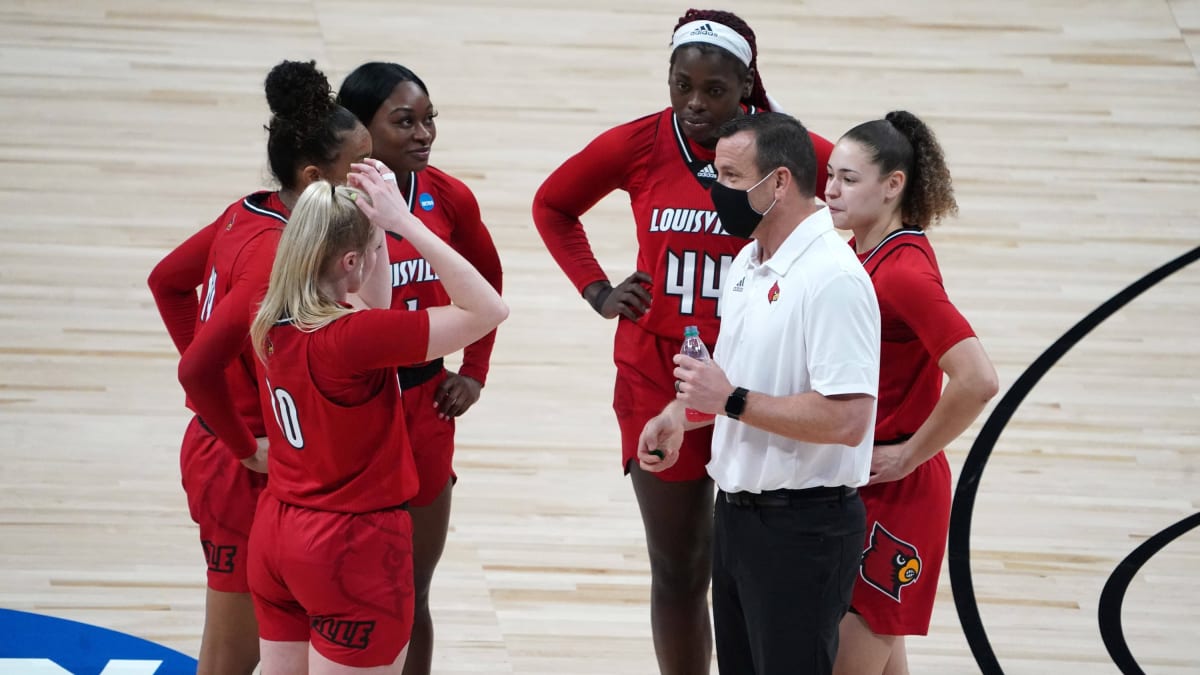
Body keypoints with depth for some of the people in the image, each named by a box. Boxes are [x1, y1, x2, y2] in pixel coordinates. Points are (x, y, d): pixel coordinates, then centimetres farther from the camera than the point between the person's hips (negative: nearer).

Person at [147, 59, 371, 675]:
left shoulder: (248, 215, 0)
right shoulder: (280, 257, -27)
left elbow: (167, 281, 15)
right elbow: (198, 369, -32)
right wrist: (246, 449, -17)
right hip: (246, 474, -9)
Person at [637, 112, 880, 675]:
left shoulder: (832, 279, -21)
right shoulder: (747, 263, 10)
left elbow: (847, 420, -28)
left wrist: (733, 401, -22)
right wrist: (683, 411, 8)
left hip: (801, 527, -10)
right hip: (736, 515, 10)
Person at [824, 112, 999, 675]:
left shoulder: (903, 272, -22)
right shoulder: (863, 250, 5)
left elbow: (978, 381, -30)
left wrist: (909, 455, -19)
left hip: (893, 492, -9)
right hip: (850, 486, 9)